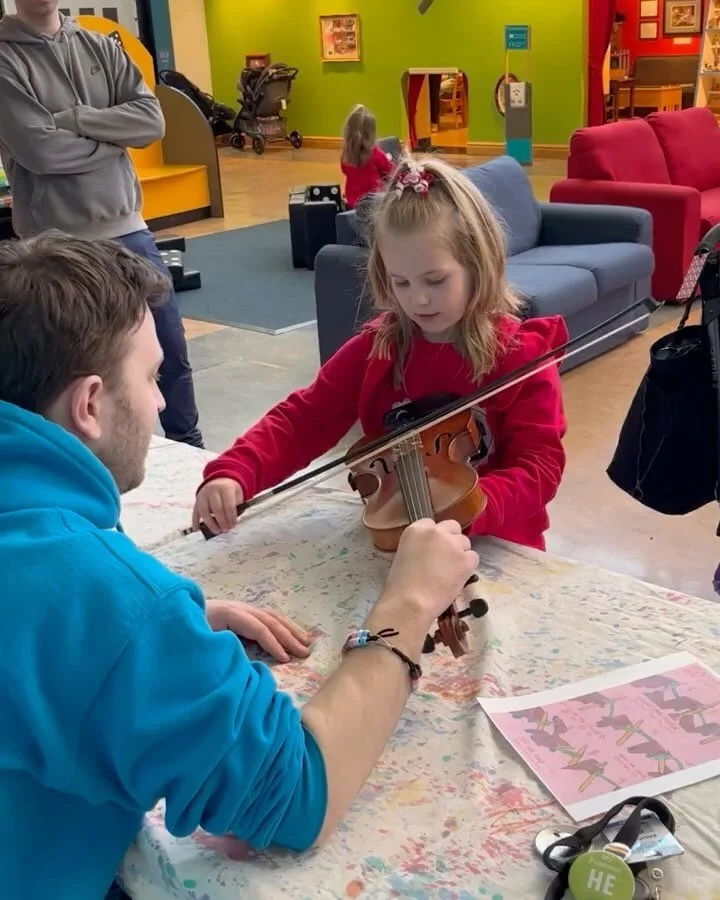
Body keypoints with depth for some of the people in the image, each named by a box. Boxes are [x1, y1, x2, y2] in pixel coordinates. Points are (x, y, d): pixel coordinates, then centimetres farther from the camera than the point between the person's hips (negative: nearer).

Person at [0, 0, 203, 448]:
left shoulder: (101, 47, 8)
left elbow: (152, 120, -3)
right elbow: (41, 150, -17)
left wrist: (73, 118, -12)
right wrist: (116, 135, -6)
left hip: (128, 230, 5)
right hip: (58, 246, -5)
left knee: (172, 348, 12)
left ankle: (189, 446, 29)